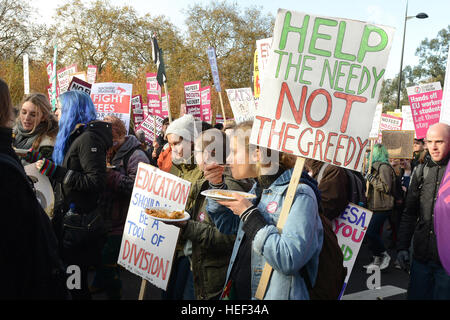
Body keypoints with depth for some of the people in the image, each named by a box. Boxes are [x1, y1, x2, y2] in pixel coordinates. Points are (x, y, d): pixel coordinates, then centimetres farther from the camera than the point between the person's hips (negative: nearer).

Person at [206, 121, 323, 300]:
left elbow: (289, 260, -29)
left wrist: (248, 214, -23)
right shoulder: (259, 187, 5)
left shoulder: (300, 194, -19)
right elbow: (229, 226, 18)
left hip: (274, 294, -7)